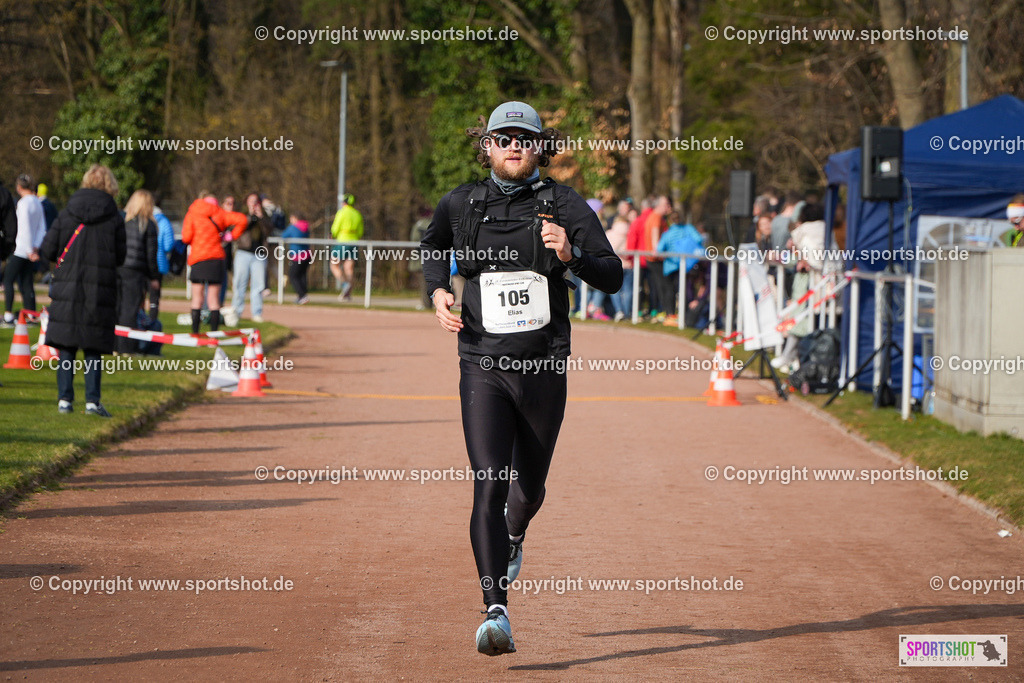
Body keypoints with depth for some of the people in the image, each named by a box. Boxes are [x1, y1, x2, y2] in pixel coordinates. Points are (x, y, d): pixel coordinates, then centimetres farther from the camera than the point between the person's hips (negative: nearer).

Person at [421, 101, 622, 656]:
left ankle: (514, 535, 54)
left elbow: (613, 276, -3)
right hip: (483, 366, -1)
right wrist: (437, 290, 5)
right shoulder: (460, 205, 3)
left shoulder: (565, 206, -2)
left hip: (545, 368, 1)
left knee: (529, 487, 16)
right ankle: (496, 613, -21)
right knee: (489, 484, -16)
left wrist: (571, 256, -22)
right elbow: (433, 248, 24)